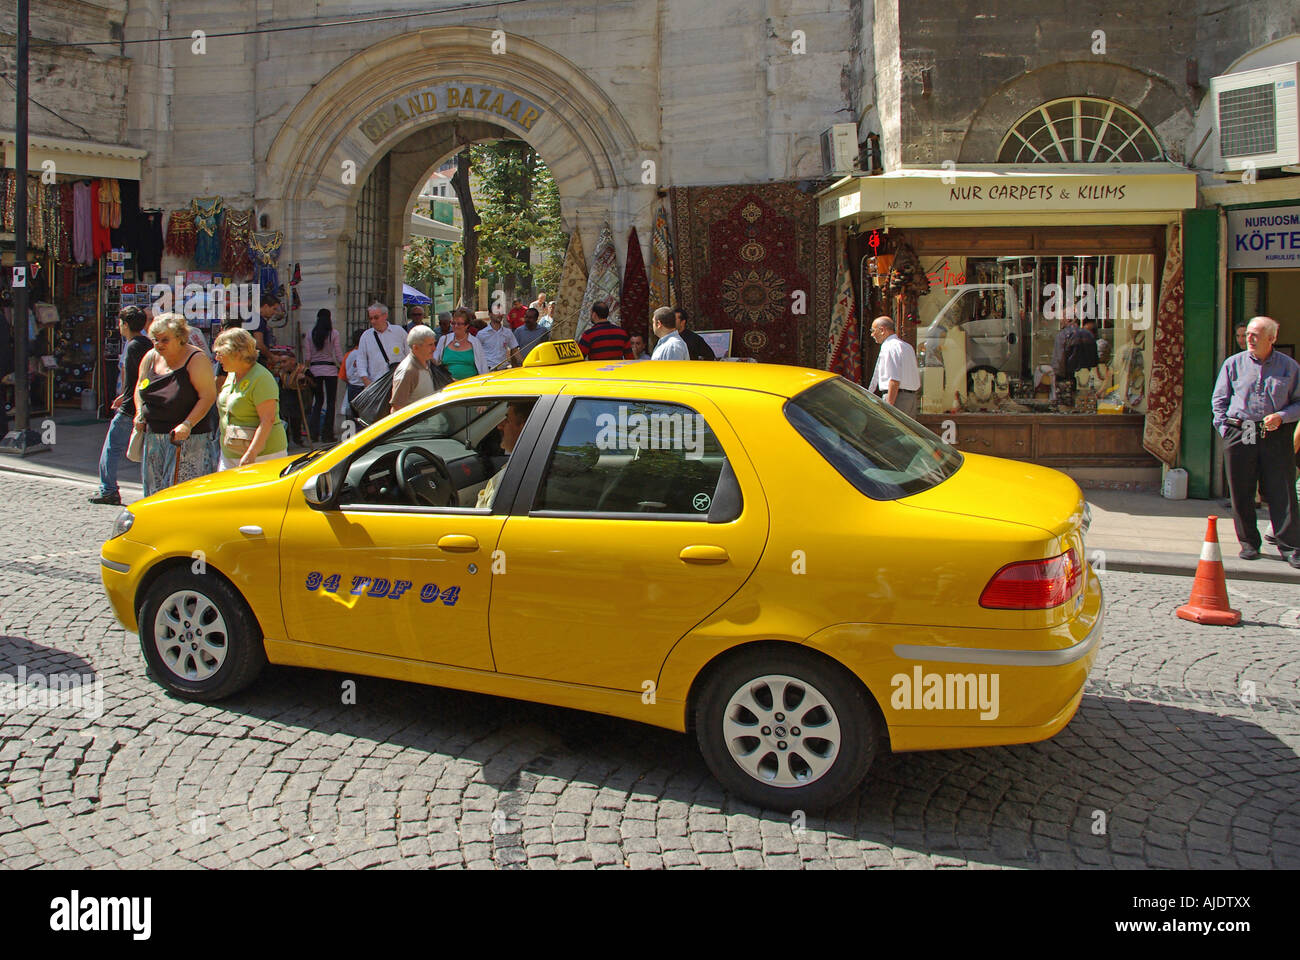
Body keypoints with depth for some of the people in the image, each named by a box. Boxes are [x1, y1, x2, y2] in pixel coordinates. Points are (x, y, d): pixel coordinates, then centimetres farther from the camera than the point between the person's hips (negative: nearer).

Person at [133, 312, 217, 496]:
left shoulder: (195, 359, -11)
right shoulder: (151, 358, 9)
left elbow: (208, 395, -17)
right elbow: (140, 387, 25)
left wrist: (187, 425, -25)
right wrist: (140, 413, 8)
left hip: (188, 438, -6)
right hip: (152, 437, 7)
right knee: (154, 491, 11)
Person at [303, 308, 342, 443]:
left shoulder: (310, 334, 4)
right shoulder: (333, 333, -4)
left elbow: (307, 356, 4)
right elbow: (338, 354, -4)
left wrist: (307, 369, 14)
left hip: (314, 370, 3)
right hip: (330, 369, -3)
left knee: (318, 401, 12)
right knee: (330, 401, 2)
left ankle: (313, 433, 4)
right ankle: (327, 433, -1)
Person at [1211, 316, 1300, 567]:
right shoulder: (1233, 363, 6)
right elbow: (1219, 400, 11)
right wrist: (1226, 429, 1)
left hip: (1276, 436, -1)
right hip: (1240, 436, 1)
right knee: (1241, 493, 4)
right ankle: (1249, 544, 16)